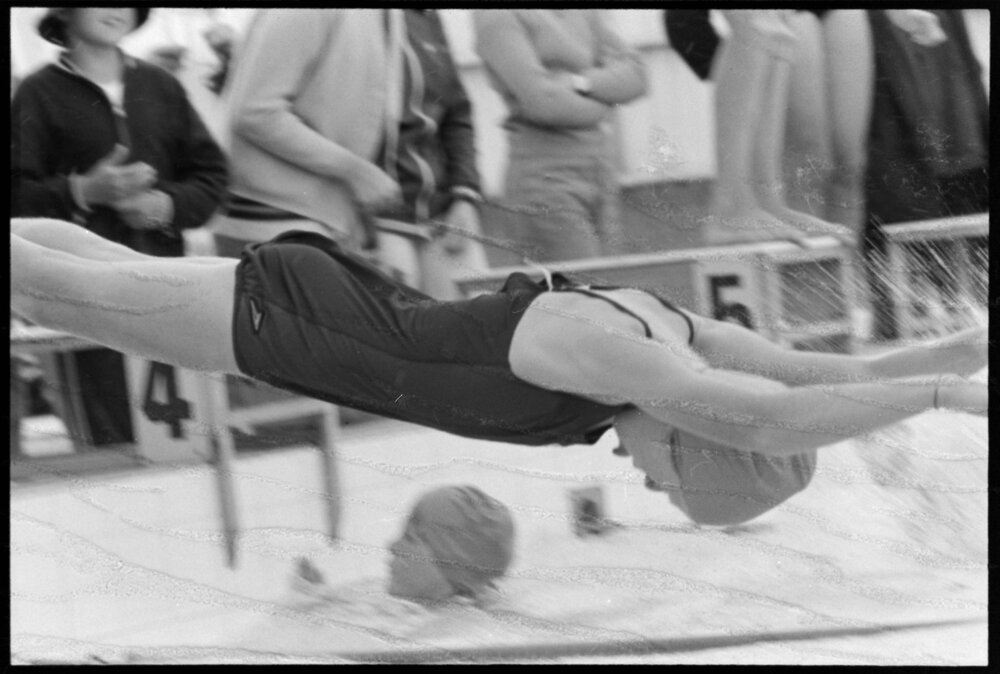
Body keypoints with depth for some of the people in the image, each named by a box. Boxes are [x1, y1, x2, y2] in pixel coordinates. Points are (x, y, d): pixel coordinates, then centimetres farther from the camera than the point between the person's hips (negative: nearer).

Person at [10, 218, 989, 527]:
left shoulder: (676, 333, -10)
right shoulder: (605, 352, -34)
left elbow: (830, 373, -3)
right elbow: (773, 420, -46)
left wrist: (962, 348, -12)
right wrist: (943, 392, -46)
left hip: (344, 295, 8)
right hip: (289, 314, -8)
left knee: (95, 272, 24)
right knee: (52, 285, 9)